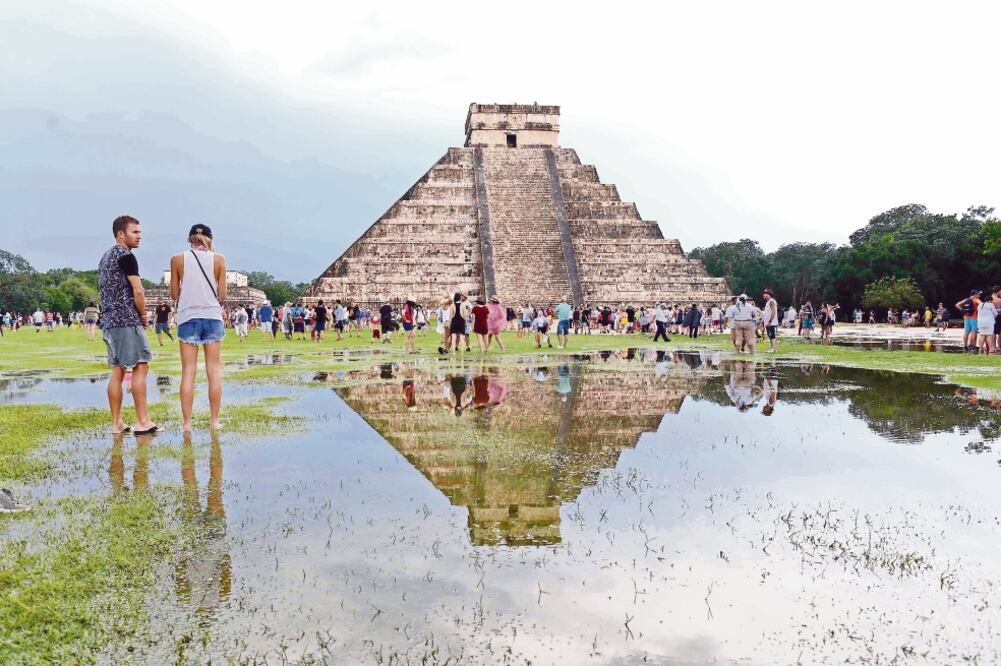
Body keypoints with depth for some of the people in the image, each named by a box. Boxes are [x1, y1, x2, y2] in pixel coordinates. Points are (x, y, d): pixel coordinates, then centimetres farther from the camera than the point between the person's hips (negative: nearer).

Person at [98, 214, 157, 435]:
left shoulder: (106, 257, 21)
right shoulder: (125, 256, -9)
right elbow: (138, 290, -15)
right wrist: (143, 315, -1)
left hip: (108, 321, 10)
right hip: (126, 320, -10)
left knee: (117, 370, 9)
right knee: (141, 367, -9)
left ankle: (117, 423, 8)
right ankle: (142, 422, -11)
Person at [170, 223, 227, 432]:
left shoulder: (178, 260, 1)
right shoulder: (218, 259, 0)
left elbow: (174, 294, 3)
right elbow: (222, 295, 0)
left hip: (188, 318, 0)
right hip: (213, 317, 0)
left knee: (188, 372, 3)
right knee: (214, 371, 6)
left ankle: (186, 422, 2)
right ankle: (214, 420, 8)